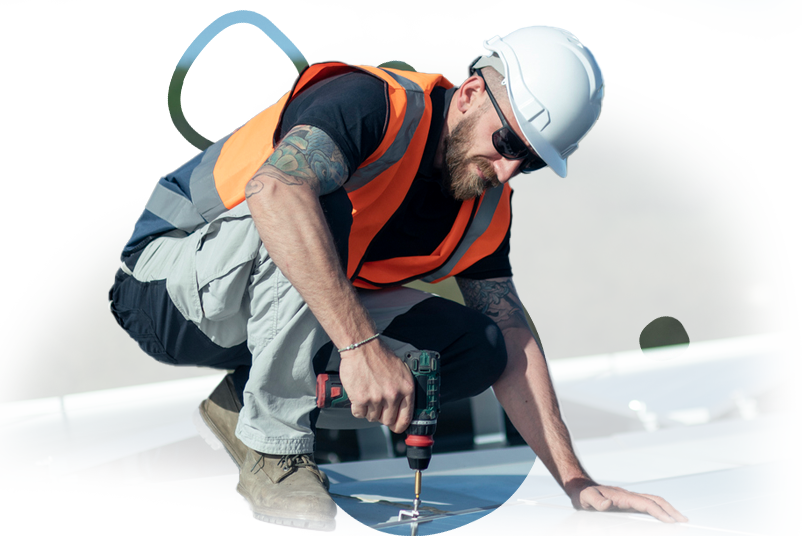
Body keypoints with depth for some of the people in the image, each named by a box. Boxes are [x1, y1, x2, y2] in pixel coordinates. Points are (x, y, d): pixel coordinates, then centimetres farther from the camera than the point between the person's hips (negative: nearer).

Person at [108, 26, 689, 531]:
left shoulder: (487, 209, -1)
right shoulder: (376, 102, -25)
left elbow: (513, 346, 1)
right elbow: (273, 189, -45)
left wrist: (577, 480, -10)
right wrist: (361, 345, -50)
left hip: (298, 316, 7)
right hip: (169, 285, -7)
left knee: (474, 348, -9)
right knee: (317, 203, -36)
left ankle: (245, 404, 0)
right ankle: (275, 449, -23)